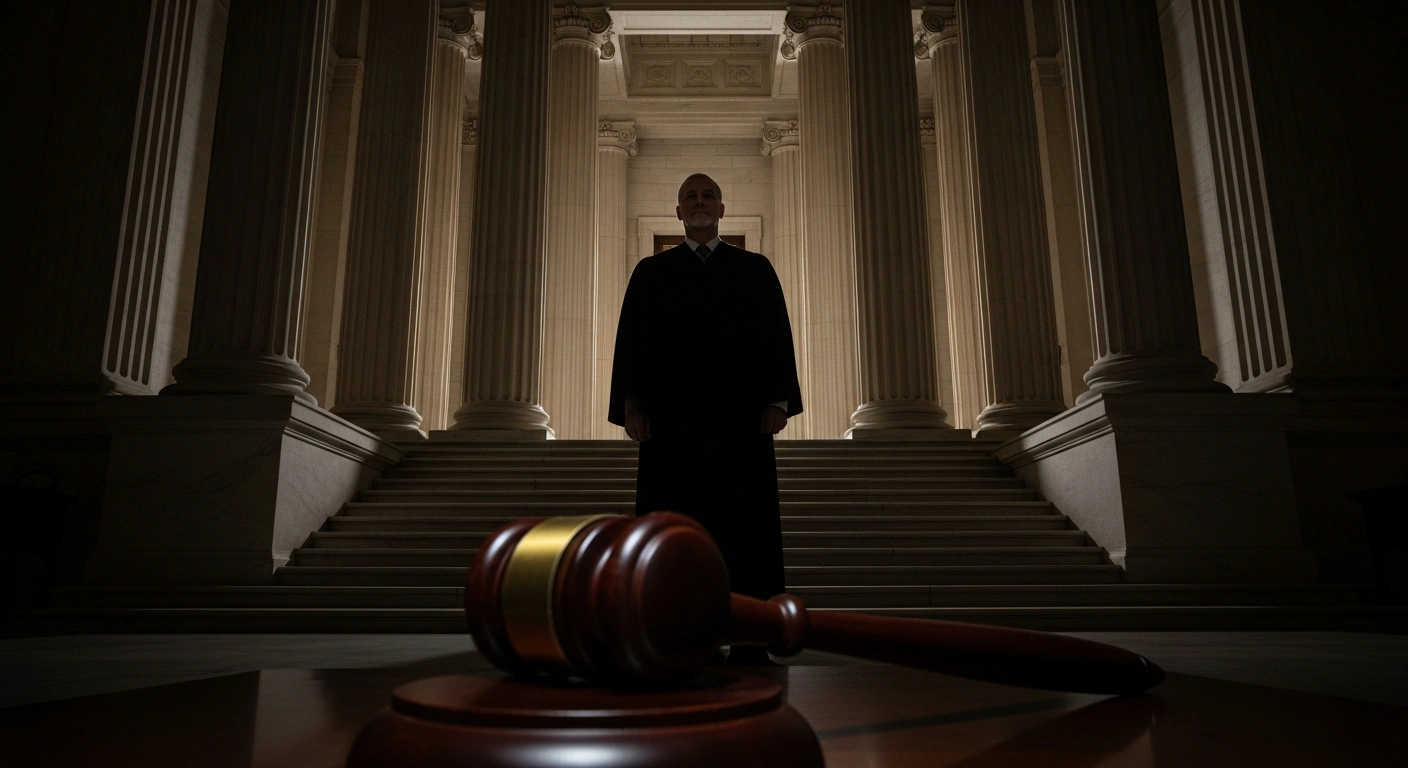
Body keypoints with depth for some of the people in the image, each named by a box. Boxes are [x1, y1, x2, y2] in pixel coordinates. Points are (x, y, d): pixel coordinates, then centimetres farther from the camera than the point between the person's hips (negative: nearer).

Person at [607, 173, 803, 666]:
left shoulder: (755, 270, 15)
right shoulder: (651, 273, 15)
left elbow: (777, 338, 7)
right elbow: (630, 340, 8)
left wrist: (778, 401, -5)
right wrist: (631, 405, -5)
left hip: (741, 421, 0)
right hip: (670, 421, 0)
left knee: (745, 527, -1)